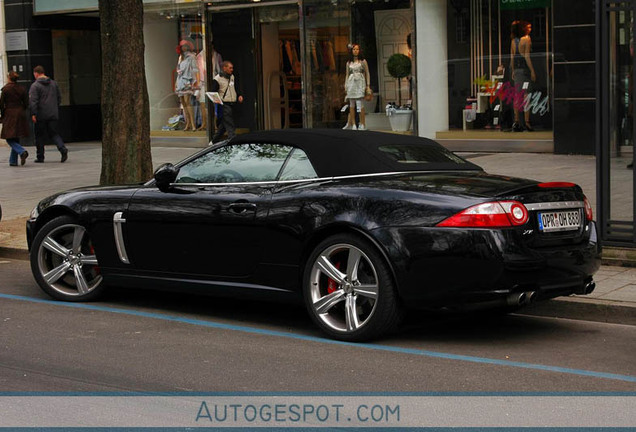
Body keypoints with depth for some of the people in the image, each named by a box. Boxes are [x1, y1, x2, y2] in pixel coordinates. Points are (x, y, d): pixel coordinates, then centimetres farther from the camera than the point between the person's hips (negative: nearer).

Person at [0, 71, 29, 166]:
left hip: (10, 114, -5)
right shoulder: (21, 89, 4)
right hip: (20, 115, 5)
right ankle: (13, 161, 13)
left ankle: (22, 152, -26)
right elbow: (26, 103, 4)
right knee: (16, 138, 12)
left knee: (10, 139, -2)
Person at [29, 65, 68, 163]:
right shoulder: (54, 83, 11)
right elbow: (59, 98, 16)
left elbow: (33, 101, -17)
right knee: (54, 134, 9)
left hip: (41, 115, -4)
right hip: (53, 115, 5)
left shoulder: (35, 86, -8)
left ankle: (40, 157, 11)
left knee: (39, 136, 7)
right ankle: (63, 149, -16)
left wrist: (33, 114, -19)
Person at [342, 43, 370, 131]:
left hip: (360, 83, -3)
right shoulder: (349, 62, 13)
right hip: (351, 83, 3)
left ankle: (362, 124, -10)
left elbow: (367, 74, 7)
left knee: (359, 103, -12)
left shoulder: (363, 61, 7)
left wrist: (368, 86, 1)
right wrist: (346, 86, 8)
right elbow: (347, 75, 16)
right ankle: (353, 124, 4)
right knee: (352, 104, 1)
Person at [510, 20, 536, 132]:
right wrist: (532, 71, -12)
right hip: (525, 68, -7)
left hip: (516, 69, 7)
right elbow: (527, 56, -13)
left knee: (517, 96, 9)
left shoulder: (513, 40, 11)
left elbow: (512, 57, 13)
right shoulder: (526, 39, -8)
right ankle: (527, 122, -7)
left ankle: (516, 122, 9)